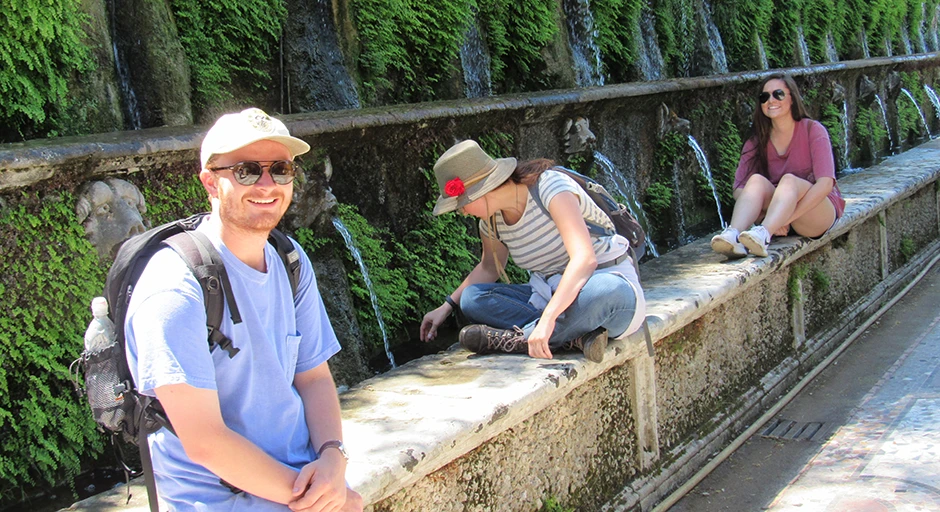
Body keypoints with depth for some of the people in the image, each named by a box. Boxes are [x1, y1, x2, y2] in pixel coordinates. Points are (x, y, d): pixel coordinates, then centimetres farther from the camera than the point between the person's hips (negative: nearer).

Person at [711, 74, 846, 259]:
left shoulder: (812, 130, -6)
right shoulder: (757, 142, 5)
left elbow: (825, 183, -18)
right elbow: (739, 189, -4)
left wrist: (786, 218, -27)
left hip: (819, 211, -3)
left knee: (789, 180, -31)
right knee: (757, 180, -25)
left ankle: (763, 235, -58)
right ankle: (733, 236, -50)